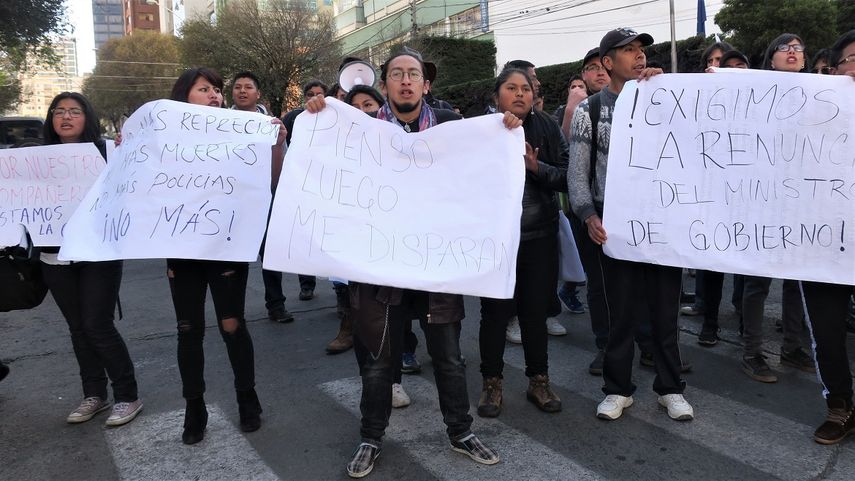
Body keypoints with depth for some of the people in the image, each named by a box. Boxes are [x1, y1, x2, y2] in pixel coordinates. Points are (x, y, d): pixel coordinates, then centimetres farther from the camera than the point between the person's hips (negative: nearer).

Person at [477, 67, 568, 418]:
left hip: (540, 236, 2)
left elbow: (566, 177, -2)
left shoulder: (546, 128, 3)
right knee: (495, 313, 5)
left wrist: (536, 167, -17)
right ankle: (492, 384, 22)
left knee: (535, 311, 9)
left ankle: (538, 382, 26)